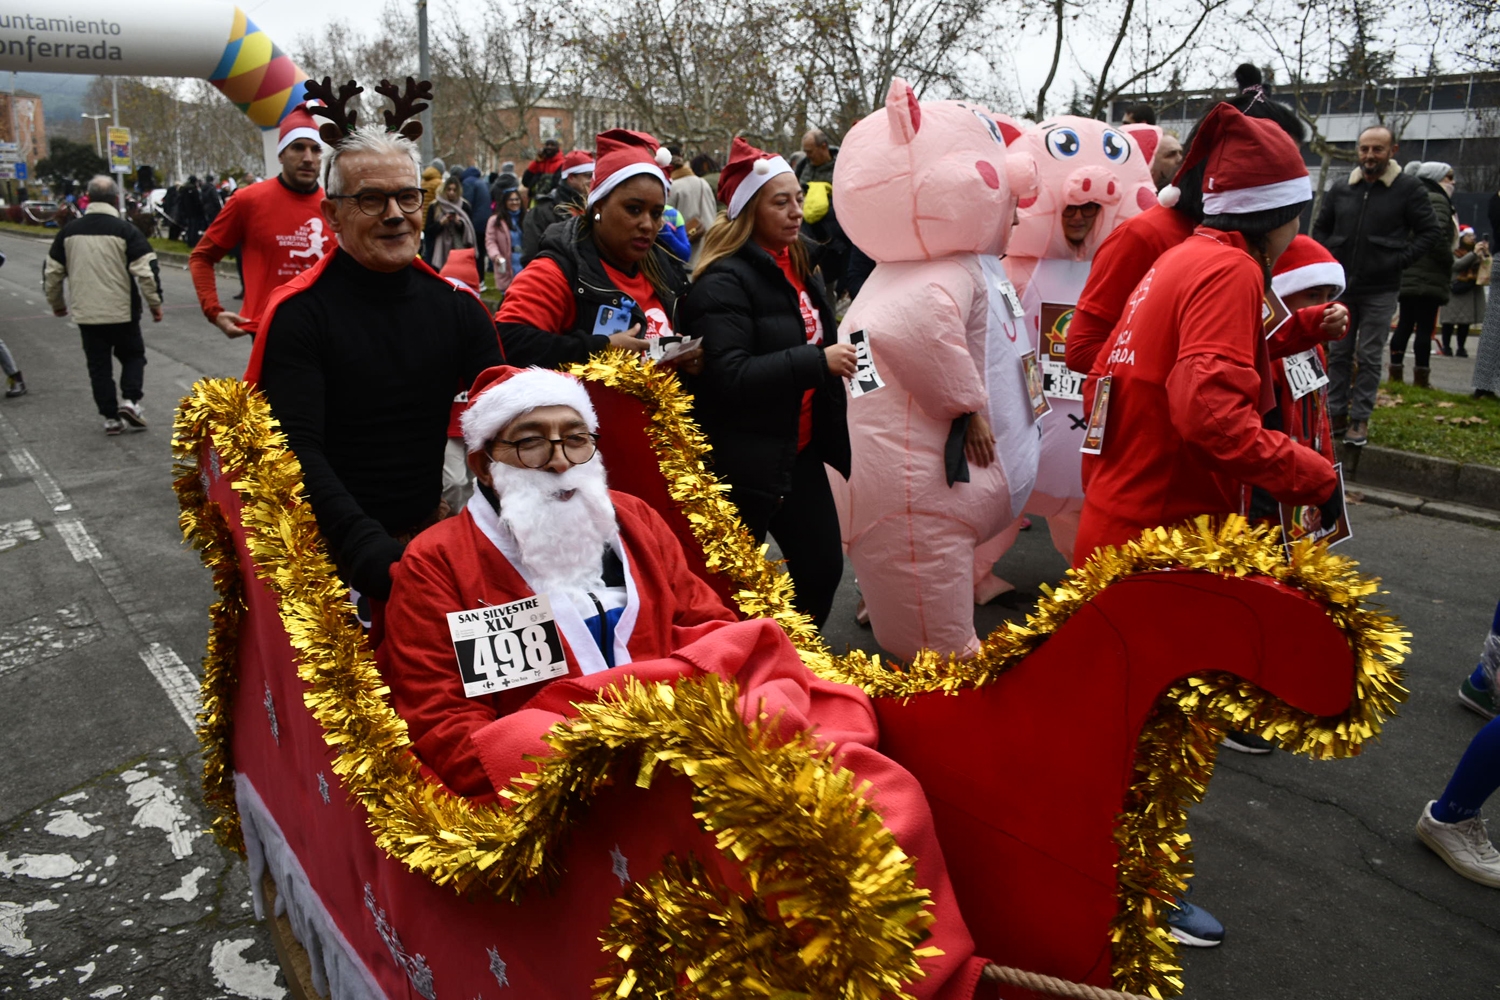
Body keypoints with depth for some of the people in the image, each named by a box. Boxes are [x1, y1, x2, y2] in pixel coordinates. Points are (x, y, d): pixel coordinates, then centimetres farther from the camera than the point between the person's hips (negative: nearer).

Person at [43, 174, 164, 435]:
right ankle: (130, 400, -3)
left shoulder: (69, 231, 3)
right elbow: (146, 271, -14)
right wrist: (155, 303, -2)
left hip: (86, 314, 3)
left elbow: (51, 272, 9)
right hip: (122, 312, -3)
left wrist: (56, 303, 23)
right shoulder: (125, 230, -9)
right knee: (133, 355, 16)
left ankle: (111, 417, 11)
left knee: (98, 365, 12)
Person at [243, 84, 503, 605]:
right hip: (335, 553, -3)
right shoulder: (298, 312, -10)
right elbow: (297, 451, -19)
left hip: (430, 534, 4)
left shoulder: (456, 304, 3)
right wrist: (370, 552, -32)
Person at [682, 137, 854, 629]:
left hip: (801, 451, 8)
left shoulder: (797, 265, 12)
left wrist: (842, 357, 10)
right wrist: (816, 361, -29)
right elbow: (729, 376, -27)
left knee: (822, 564, 13)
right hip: (747, 462, -8)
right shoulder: (725, 280, -16)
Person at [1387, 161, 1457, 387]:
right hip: (1429, 277, -8)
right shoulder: (1437, 201, -11)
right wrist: (1451, 264, -9)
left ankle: (1396, 372, 14)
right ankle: (1421, 376, -4)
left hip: (1406, 275, 8)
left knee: (1405, 324, 12)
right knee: (1425, 326, -5)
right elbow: (1438, 236, -21)